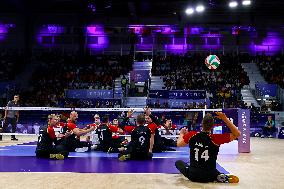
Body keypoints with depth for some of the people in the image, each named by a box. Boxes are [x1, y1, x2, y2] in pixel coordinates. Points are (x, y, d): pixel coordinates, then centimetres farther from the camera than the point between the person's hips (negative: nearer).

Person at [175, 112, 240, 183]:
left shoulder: (191, 135, -12)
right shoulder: (215, 138, -20)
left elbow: (179, 144, 7)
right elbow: (237, 134, -13)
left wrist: (182, 133, 26)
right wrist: (225, 119, -14)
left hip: (192, 175, 3)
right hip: (209, 177, -3)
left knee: (178, 162, 30)